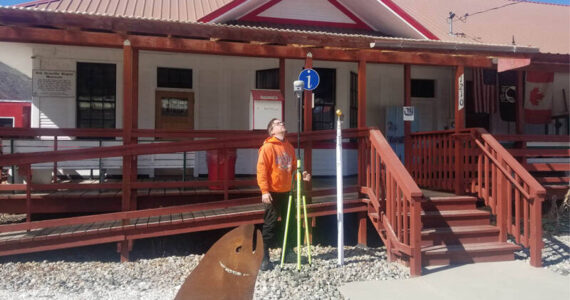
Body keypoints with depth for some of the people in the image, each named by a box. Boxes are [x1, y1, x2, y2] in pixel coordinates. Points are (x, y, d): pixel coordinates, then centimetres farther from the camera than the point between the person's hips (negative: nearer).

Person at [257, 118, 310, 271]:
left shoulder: (289, 147, 12)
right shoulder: (267, 147, -10)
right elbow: (261, 170, -14)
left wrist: (301, 175, -1)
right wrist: (264, 191, -21)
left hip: (287, 192, 7)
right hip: (273, 193, -7)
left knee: (290, 223, 14)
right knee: (270, 225, -1)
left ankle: (288, 252, 30)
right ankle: (264, 257, 10)